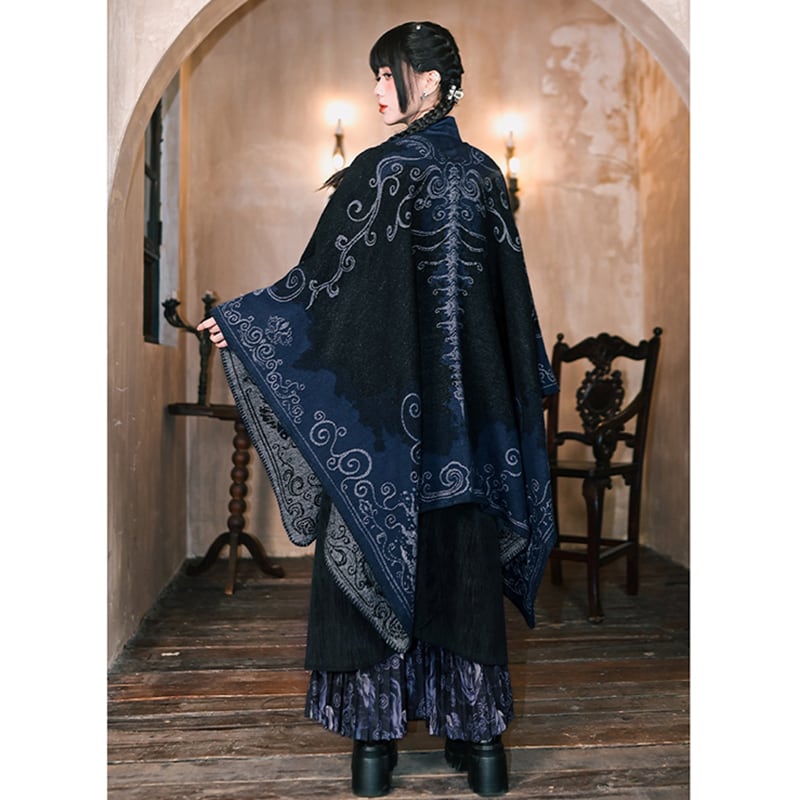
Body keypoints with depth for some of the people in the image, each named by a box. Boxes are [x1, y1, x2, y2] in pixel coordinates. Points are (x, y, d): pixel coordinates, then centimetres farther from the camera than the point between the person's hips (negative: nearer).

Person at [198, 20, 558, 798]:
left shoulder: (377, 169, -9)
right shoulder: (483, 172, 8)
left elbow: (323, 279, -10)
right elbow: (513, 297, 11)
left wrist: (238, 320, 1)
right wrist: (530, 384, 22)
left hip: (382, 400, -5)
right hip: (466, 406, 5)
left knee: (375, 554, 6)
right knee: (464, 561, 11)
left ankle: (375, 736, 17)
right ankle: (479, 736, 21)